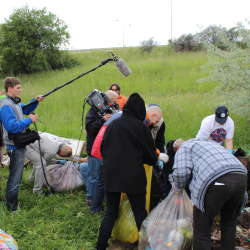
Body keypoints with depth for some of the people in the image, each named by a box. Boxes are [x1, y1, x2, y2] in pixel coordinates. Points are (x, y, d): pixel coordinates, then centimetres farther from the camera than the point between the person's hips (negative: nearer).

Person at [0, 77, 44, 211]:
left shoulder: (15, 102, 6)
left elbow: (25, 109, 24)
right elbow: (12, 126, -30)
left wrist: (36, 101, 8)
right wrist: (29, 120, -22)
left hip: (19, 143, 10)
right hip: (15, 146, -10)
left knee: (15, 175, 23)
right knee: (15, 177, 0)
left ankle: (12, 203, 39)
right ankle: (12, 208, 13)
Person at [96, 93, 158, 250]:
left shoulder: (113, 125, 4)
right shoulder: (141, 127, -7)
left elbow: (103, 148, 12)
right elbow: (151, 156, -1)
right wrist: (155, 158, 21)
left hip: (111, 174, 4)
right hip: (134, 176, -3)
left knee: (111, 211, 14)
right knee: (140, 212, 9)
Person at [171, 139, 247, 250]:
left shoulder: (184, 147, 18)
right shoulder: (211, 144, 39)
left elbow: (181, 173, -1)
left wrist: (177, 185, 20)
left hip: (216, 182, -7)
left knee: (202, 229, 9)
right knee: (229, 223, 27)